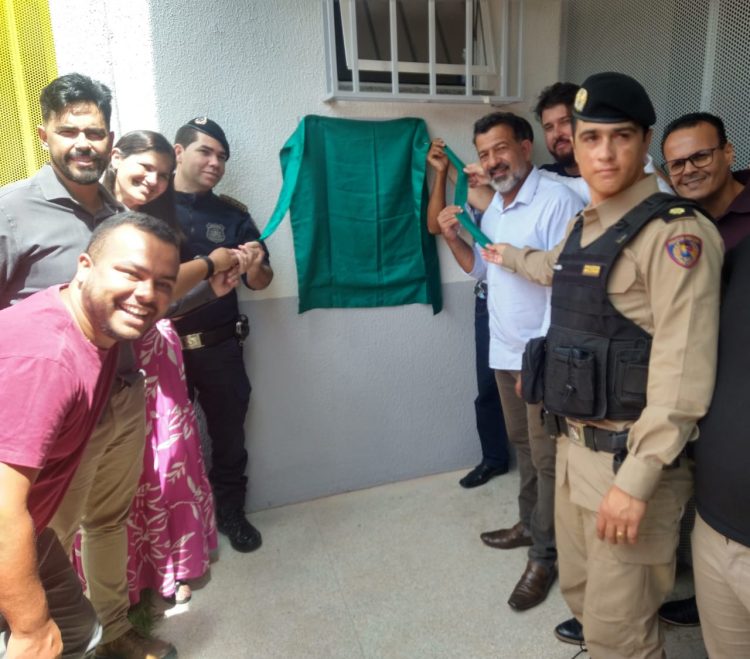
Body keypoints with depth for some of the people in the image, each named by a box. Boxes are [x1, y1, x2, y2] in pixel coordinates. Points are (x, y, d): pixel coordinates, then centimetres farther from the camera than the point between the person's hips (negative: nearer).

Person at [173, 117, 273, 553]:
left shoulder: (233, 214, 6)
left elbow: (260, 283, 7)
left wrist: (255, 266, -15)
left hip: (220, 347, 3)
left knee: (229, 434, 13)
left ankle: (231, 512, 33)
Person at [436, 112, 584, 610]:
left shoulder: (558, 201, -17)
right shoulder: (494, 207, 11)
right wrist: (454, 238, 0)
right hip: (505, 351, 8)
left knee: (547, 457, 4)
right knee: (523, 445, 20)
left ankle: (545, 556, 18)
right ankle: (529, 525, 37)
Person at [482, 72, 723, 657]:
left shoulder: (675, 232, -16)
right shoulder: (584, 225, 10)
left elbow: (681, 375, -22)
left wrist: (636, 480, -23)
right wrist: (508, 255, 50)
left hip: (628, 457, -8)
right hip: (575, 445, 8)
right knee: (581, 586, 24)